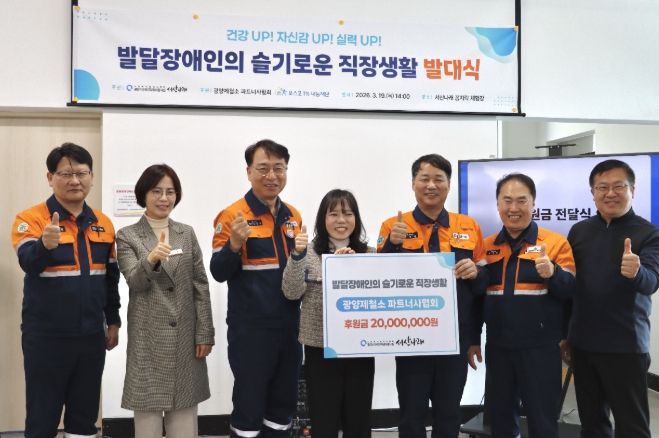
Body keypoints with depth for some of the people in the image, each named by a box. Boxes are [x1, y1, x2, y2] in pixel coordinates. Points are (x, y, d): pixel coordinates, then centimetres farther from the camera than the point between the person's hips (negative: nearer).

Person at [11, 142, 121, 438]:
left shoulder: (103, 223, 6)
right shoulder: (30, 219, -8)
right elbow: (28, 262, -26)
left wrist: (113, 321, 15)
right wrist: (45, 244, -46)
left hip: (91, 336, 4)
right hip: (46, 337, -4)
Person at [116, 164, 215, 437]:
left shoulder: (187, 233, 9)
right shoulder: (127, 236, 1)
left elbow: (201, 285, 7)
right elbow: (135, 282, -11)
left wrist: (205, 333, 1)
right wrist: (150, 260, -32)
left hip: (185, 336, 3)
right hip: (148, 337, -3)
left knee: (185, 416, 8)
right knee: (148, 411, 2)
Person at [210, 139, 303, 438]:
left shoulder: (293, 216, 9)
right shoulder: (233, 215, -10)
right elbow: (219, 273, -12)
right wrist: (235, 244, -29)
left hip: (289, 326, 6)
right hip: (250, 329, -6)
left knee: (283, 405, 17)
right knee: (249, 405, 5)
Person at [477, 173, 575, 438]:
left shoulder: (555, 243, -3)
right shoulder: (487, 246, 8)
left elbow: (571, 291, -9)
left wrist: (553, 273, -27)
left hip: (540, 347, -4)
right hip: (497, 346, 4)